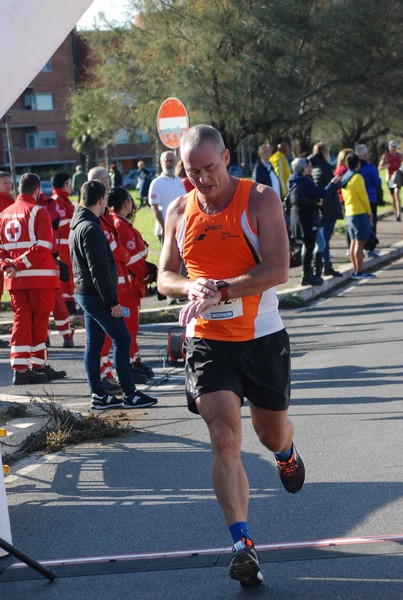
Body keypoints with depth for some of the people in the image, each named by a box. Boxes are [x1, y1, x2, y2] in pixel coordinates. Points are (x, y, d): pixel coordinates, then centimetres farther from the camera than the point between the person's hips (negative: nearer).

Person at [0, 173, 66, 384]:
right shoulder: (39, 212, -8)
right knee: (39, 320, 7)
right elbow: (43, 247, -17)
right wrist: (19, 265, -15)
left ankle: (20, 369, 2)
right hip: (39, 277, -5)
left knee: (21, 320, 8)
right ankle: (38, 366, 15)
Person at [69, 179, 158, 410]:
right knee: (122, 339, -5)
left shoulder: (78, 225, 13)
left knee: (94, 343, 10)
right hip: (96, 295, -10)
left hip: (85, 293, 10)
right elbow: (99, 269, -22)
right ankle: (130, 394, -2)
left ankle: (98, 395, 14)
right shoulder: (91, 228, -19)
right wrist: (112, 301, -19)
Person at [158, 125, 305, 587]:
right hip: (207, 342, 1)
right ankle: (242, 545, -11)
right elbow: (165, 276, 9)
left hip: (263, 339, -1)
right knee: (224, 438, -14)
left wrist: (221, 290, -27)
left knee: (272, 434, 16)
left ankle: (287, 455, 55)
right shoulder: (179, 211, 3)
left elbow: (278, 270, -19)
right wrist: (191, 287, -14)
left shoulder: (260, 200, -9)